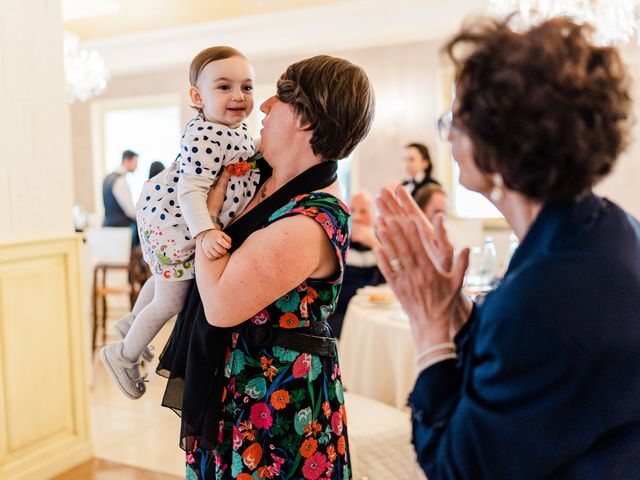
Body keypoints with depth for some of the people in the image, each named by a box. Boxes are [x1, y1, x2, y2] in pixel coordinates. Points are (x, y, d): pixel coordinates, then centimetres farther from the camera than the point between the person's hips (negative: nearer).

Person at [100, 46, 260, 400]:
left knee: (167, 279, 32)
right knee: (171, 301, 6)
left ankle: (131, 323, 57)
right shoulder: (205, 136, -30)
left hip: (172, 218, 10)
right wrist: (205, 232, -45)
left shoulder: (236, 127, 1)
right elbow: (190, 189, -36)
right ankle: (124, 355, 28)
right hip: (176, 226, -10)